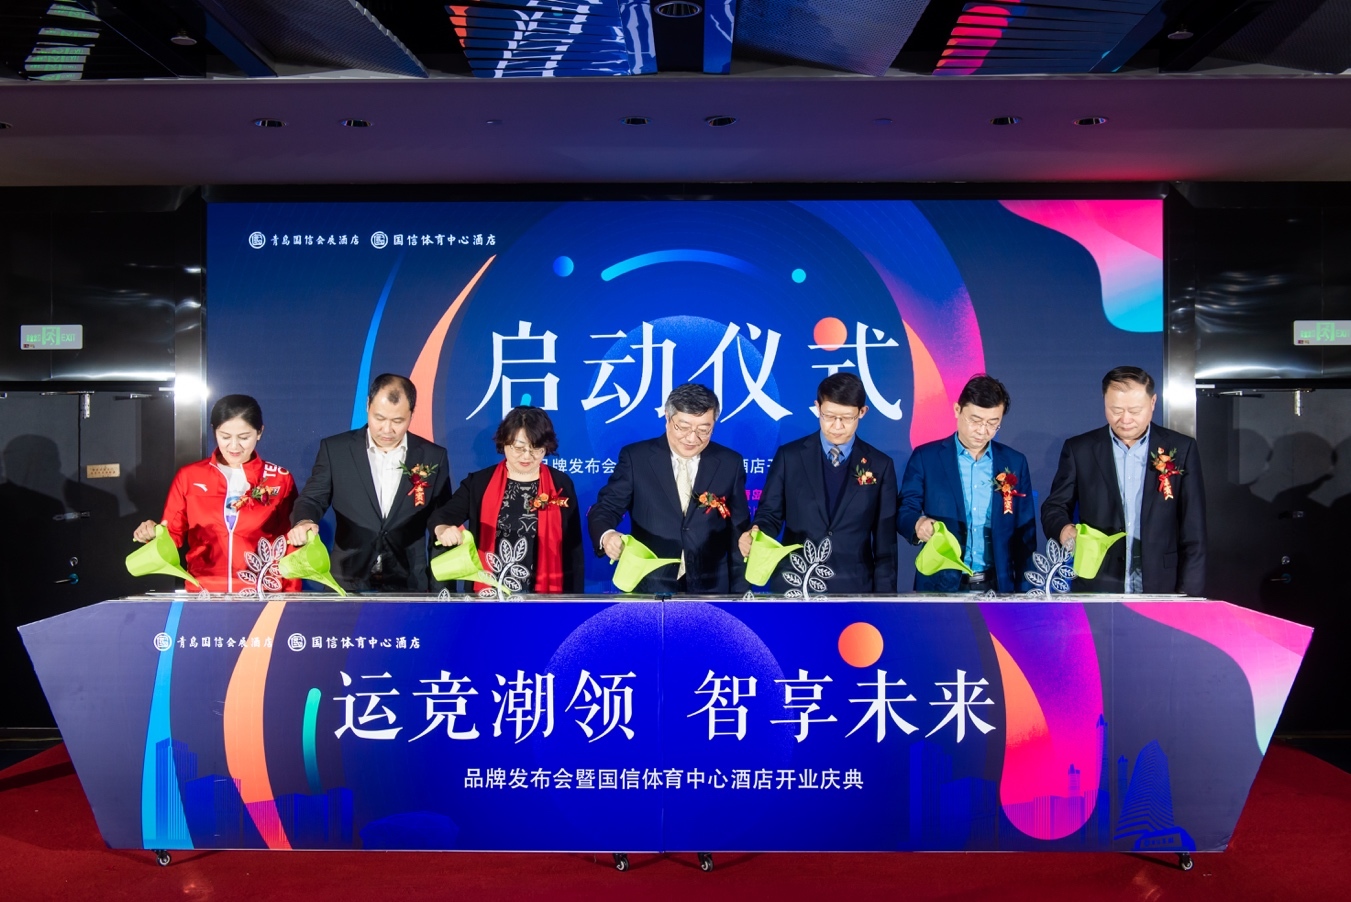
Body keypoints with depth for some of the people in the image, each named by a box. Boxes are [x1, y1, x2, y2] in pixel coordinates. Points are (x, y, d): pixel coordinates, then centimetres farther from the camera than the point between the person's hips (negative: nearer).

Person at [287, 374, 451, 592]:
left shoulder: (433, 457, 2)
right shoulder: (335, 449, 1)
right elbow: (312, 499, 1)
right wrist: (304, 521, -21)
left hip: (408, 587, 0)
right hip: (347, 584, 0)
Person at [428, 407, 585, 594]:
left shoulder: (561, 485, 1)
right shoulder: (479, 482, 2)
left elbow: (573, 548, 2)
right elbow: (442, 515, -8)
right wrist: (443, 530, -31)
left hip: (544, 597, 0)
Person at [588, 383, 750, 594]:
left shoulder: (730, 463, 0)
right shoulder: (635, 457, -4)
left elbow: (738, 531, 4)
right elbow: (606, 507, -6)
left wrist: (739, 592, 4)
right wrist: (607, 535, -30)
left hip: (710, 588, 2)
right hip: (649, 587, -1)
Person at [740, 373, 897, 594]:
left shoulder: (880, 465, 2)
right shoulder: (789, 456, 0)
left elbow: (885, 542, 3)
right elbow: (771, 513, 3)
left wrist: (884, 595, 1)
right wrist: (757, 534, -18)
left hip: (854, 587, 1)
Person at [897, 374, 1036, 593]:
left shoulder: (1015, 462, 6)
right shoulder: (925, 457, -2)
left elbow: (1025, 532, 7)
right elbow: (904, 510, -3)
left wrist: (1024, 586, 0)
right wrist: (918, 523, -25)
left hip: (999, 585, 2)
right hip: (940, 585, -2)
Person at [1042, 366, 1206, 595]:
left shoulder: (1181, 449, 2)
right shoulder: (1079, 449, 1)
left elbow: (1193, 532, 2)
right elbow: (1054, 506, 4)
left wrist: (1189, 593, -4)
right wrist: (1064, 529, -18)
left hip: (1161, 590, 0)